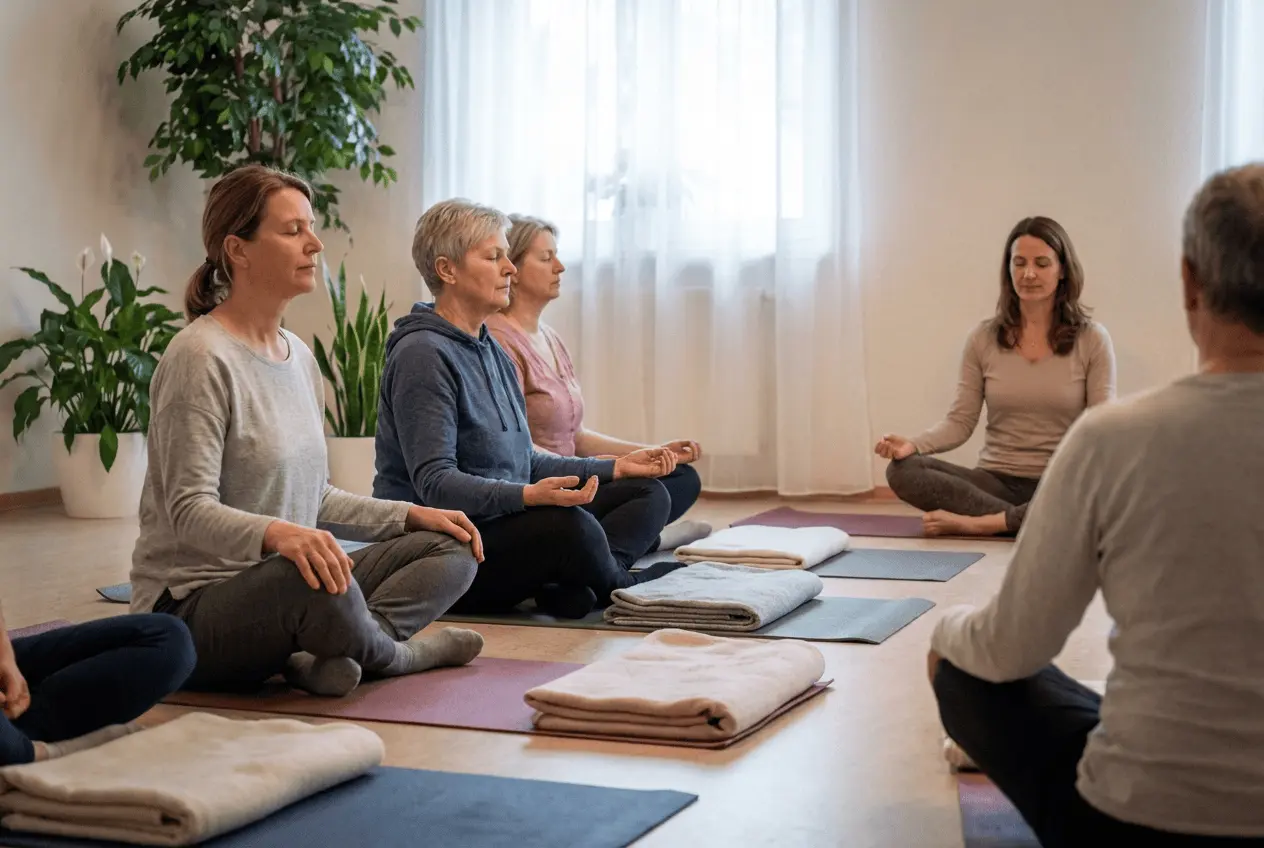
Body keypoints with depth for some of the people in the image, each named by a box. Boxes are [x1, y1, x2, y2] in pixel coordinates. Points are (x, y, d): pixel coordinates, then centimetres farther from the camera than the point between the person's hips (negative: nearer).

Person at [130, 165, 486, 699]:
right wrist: (276, 534, -39)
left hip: (282, 581, 9)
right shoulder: (201, 357, -13)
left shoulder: (298, 355, 14)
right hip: (193, 603, -9)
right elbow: (190, 510, -20)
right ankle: (393, 653, -5)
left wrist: (411, 515, 8)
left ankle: (337, 652, -20)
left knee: (452, 548, 3)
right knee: (322, 589, -38)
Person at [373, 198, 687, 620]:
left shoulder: (493, 353, 19)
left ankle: (574, 584, -21)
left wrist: (615, 467, 15)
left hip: (504, 524, 11)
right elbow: (435, 482, -22)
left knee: (648, 493, 6)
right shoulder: (422, 355, -13)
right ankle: (623, 587, -4)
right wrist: (528, 495, -36)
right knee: (569, 524, -36)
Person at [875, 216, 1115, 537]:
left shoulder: (1092, 340, 0)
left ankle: (975, 522, -28)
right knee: (902, 470, -25)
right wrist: (912, 445, -18)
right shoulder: (983, 338, 5)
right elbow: (960, 420, 3)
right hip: (996, 481, 2)